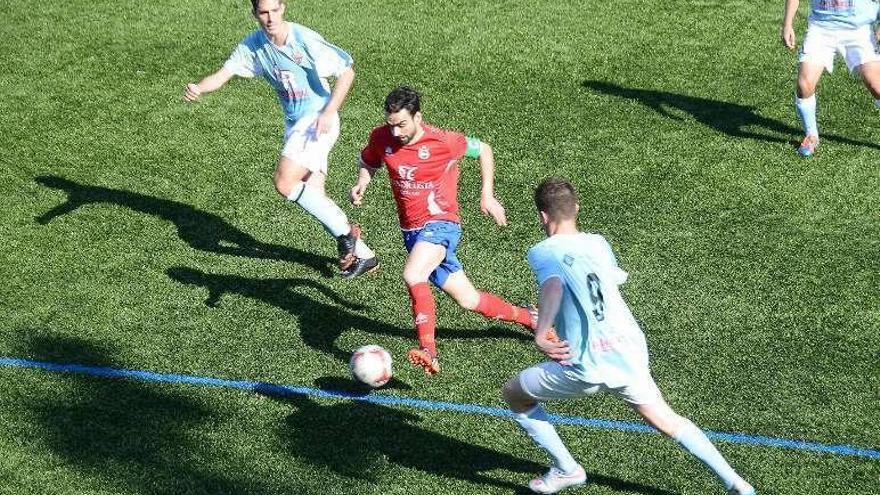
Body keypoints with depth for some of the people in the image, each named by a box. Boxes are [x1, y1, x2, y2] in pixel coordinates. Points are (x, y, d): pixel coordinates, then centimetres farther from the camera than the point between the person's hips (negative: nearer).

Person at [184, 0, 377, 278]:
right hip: (294, 123, 7)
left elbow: (346, 71, -14)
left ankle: (344, 232, -3)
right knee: (313, 196, 6)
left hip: (317, 120, -7)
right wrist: (199, 88, -26)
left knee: (285, 184, -19)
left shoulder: (305, 39, -18)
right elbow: (223, 74, -5)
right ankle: (363, 254, 18)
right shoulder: (252, 46, 0)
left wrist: (329, 112, -21)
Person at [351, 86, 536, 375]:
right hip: (411, 229, 5)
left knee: (412, 276, -33)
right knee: (468, 300, 10)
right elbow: (368, 164, 17)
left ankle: (428, 351, -27)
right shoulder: (381, 139, -4)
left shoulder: (443, 142, -16)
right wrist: (361, 184, -5)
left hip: (440, 223, -5)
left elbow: (483, 150, 0)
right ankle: (529, 318, 31)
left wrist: (487, 196, -3)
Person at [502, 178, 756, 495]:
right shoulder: (598, 243, 14)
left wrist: (541, 332, -40)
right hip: (630, 354, 6)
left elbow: (553, 285, -25)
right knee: (665, 419, 24)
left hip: (586, 366, -5)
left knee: (514, 394, 16)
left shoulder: (542, 252, -3)